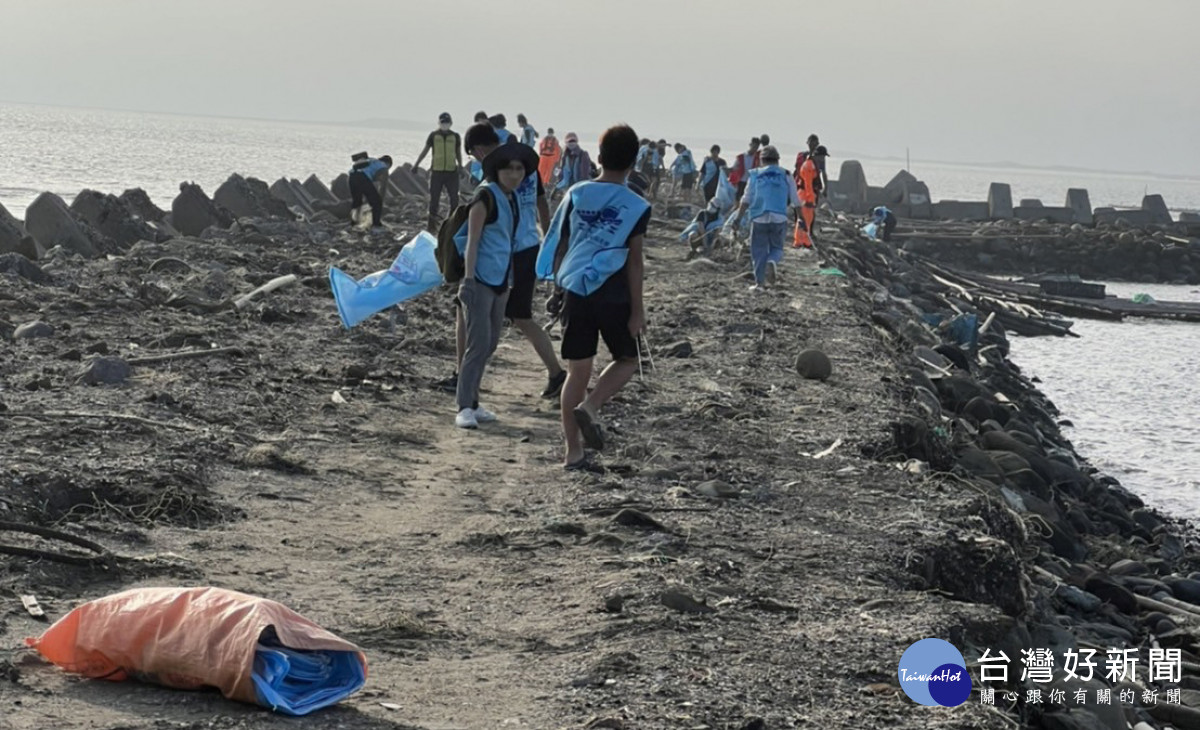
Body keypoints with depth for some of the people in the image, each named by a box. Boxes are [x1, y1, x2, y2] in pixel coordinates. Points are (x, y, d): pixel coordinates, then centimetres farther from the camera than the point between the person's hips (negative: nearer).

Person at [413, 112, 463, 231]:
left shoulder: (455, 136, 8)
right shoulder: (433, 135, 4)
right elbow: (425, 151, 10)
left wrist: (460, 165, 0)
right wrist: (416, 164, 4)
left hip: (451, 172, 1)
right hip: (436, 171, -1)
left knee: (454, 199, -2)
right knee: (434, 198, 2)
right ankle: (432, 224, 8)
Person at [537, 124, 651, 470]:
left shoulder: (576, 195, 3)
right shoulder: (637, 207, -6)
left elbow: (558, 245, 8)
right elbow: (634, 262, -7)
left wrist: (559, 286, 20)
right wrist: (637, 309, -2)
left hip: (576, 291, 3)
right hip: (613, 296, -3)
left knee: (578, 370, 9)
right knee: (627, 360, 18)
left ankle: (573, 451, 9)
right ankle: (590, 407, -8)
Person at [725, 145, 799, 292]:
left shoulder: (755, 175, 7)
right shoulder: (786, 176, 7)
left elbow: (746, 200, 4)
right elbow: (795, 202, 7)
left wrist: (737, 218, 10)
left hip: (759, 219, 0)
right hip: (779, 219, 0)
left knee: (759, 251, 8)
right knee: (776, 248, 15)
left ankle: (759, 282, 3)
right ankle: (772, 262, -18)